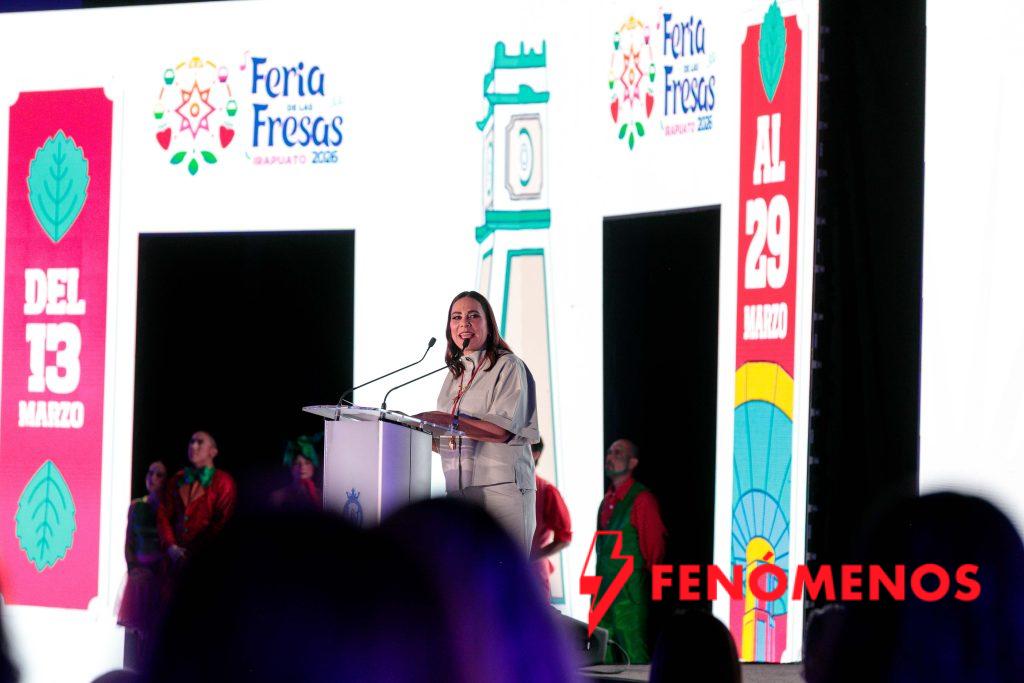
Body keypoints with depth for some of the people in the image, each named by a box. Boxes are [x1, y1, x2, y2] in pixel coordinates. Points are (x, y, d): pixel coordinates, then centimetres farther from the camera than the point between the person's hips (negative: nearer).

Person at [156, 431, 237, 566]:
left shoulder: (223, 482, 2)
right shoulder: (177, 480, 18)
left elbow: (221, 523, -5)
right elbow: (163, 515, 13)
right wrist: (171, 547, -4)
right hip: (176, 558, 4)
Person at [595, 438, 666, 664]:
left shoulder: (641, 499, -9)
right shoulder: (607, 500, 15)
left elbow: (655, 544, -9)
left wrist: (642, 575, -5)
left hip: (629, 593, -8)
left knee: (634, 655, -8)